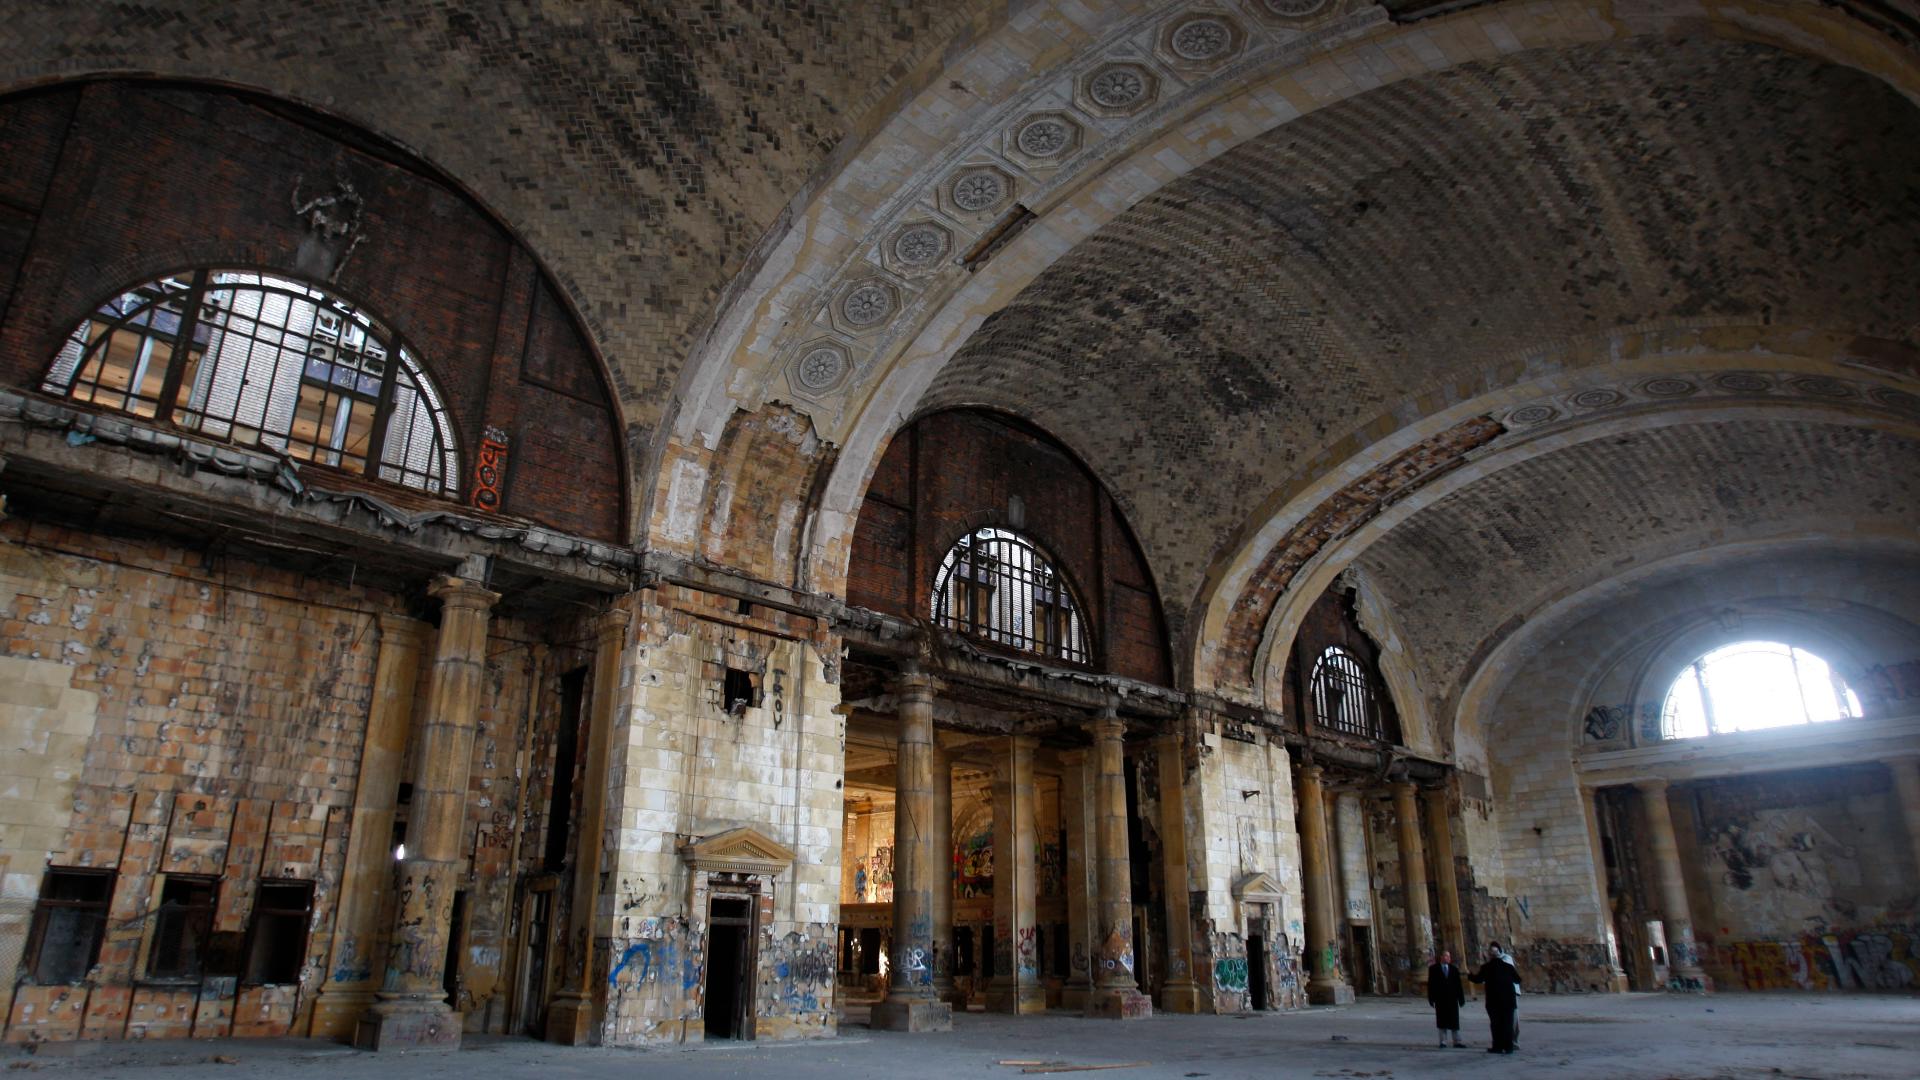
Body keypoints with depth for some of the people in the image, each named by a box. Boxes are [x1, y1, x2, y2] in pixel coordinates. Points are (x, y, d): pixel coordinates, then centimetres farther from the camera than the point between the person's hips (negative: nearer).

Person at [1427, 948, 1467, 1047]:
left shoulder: (1454, 969, 9)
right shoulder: (1434, 968, 1)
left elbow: (1459, 984, 8)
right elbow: (1431, 984, -1)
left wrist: (1461, 998, 3)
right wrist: (1431, 998, -6)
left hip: (1452, 999, 2)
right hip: (1440, 999, -2)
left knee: (1454, 1021, 3)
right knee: (1442, 1021, 2)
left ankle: (1457, 1041, 9)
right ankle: (1443, 1042, 7)